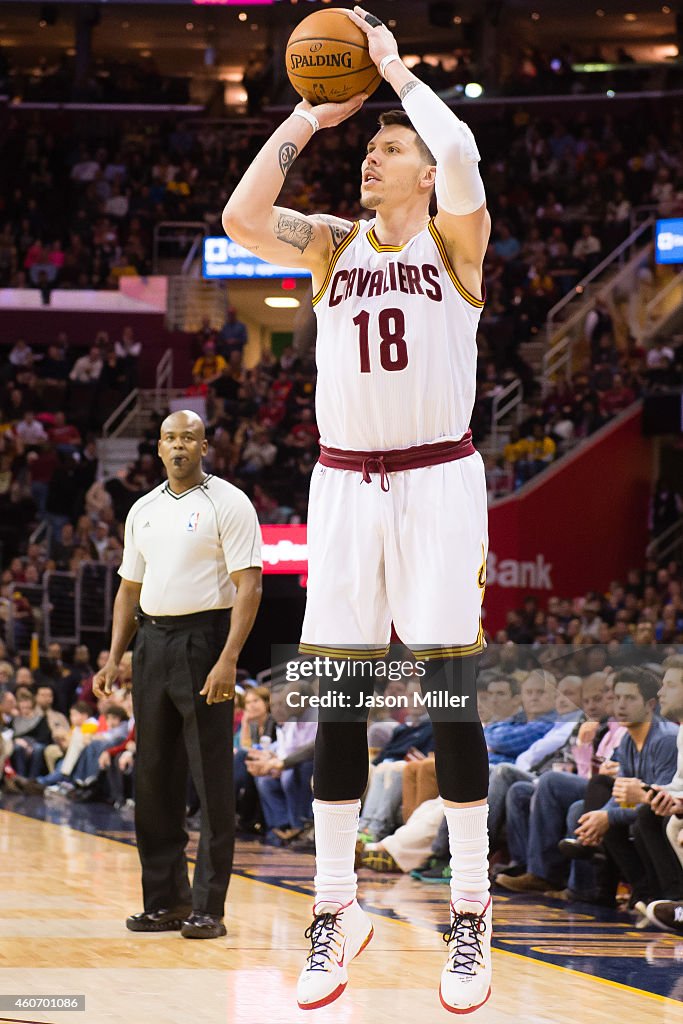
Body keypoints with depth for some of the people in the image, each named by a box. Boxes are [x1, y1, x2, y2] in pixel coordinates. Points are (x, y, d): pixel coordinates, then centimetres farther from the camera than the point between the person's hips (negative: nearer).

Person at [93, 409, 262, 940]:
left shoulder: (227, 503, -4)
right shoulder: (144, 510, 15)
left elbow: (249, 585, -11)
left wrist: (228, 660, -19)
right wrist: (115, 657, 11)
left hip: (203, 638, -6)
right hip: (152, 642, 7)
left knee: (212, 780, -5)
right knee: (154, 775, 7)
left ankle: (209, 907, -3)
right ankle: (166, 900, 14)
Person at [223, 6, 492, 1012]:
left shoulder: (455, 239, 0)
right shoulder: (334, 245, 10)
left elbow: (461, 157, -21)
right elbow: (241, 216, -7)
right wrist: (309, 115, -4)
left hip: (437, 480, -4)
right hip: (344, 480, 4)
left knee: (450, 694, -5)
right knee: (337, 701, 2)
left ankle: (472, 917, 1)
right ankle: (336, 911, 8)